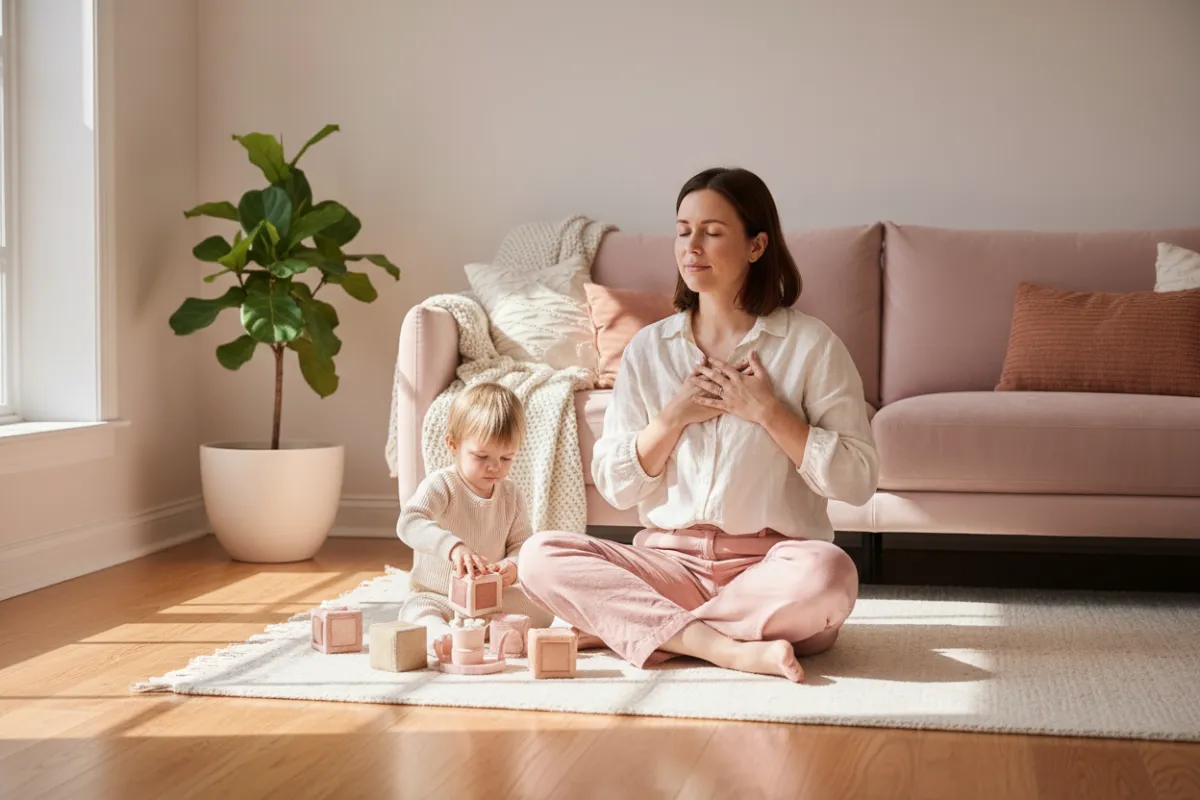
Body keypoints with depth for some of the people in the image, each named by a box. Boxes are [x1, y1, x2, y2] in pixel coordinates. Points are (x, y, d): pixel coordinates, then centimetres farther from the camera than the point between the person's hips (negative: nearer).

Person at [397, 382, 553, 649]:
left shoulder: (512, 495, 2)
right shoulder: (440, 485, -15)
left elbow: (521, 543, 1)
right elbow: (408, 523, -32)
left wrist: (512, 566, -25)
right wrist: (453, 546, -49)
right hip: (434, 598, -5)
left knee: (542, 610, -18)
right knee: (415, 615, -35)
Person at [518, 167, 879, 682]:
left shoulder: (810, 345, 0)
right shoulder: (648, 348, 10)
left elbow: (857, 480, -6)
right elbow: (615, 486, 9)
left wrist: (767, 411, -11)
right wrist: (673, 417, -5)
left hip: (768, 563, -3)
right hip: (671, 560, 3)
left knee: (827, 573, -37)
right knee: (540, 556, -20)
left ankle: (627, 626, -19)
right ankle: (728, 649, -26)